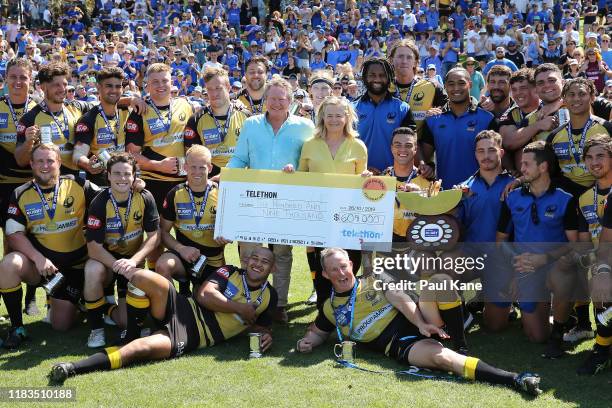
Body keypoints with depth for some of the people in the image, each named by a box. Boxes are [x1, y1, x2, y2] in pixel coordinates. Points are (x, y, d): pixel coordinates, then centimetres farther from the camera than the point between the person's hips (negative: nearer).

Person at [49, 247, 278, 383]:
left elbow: (260, 325, 25)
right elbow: (204, 295, -4)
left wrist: (265, 334, 1)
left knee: (143, 347, -30)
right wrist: (241, 309, -5)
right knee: (146, 278, -28)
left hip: (190, 337, -1)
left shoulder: (269, 297, 14)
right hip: (183, 310, 1)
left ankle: (74, 368, -32)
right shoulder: (230, 272, 10)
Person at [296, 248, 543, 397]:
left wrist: (421, 324, -18)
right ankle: (513, 379, -38)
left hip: (415, 322, 2)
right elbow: (318, 332, 28)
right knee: (440, 356, -33)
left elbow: (401, 300, -1)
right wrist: (307, 342, 3)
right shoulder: (330, 309, 14)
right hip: (400, 346, -2)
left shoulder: (374, 281, 12)